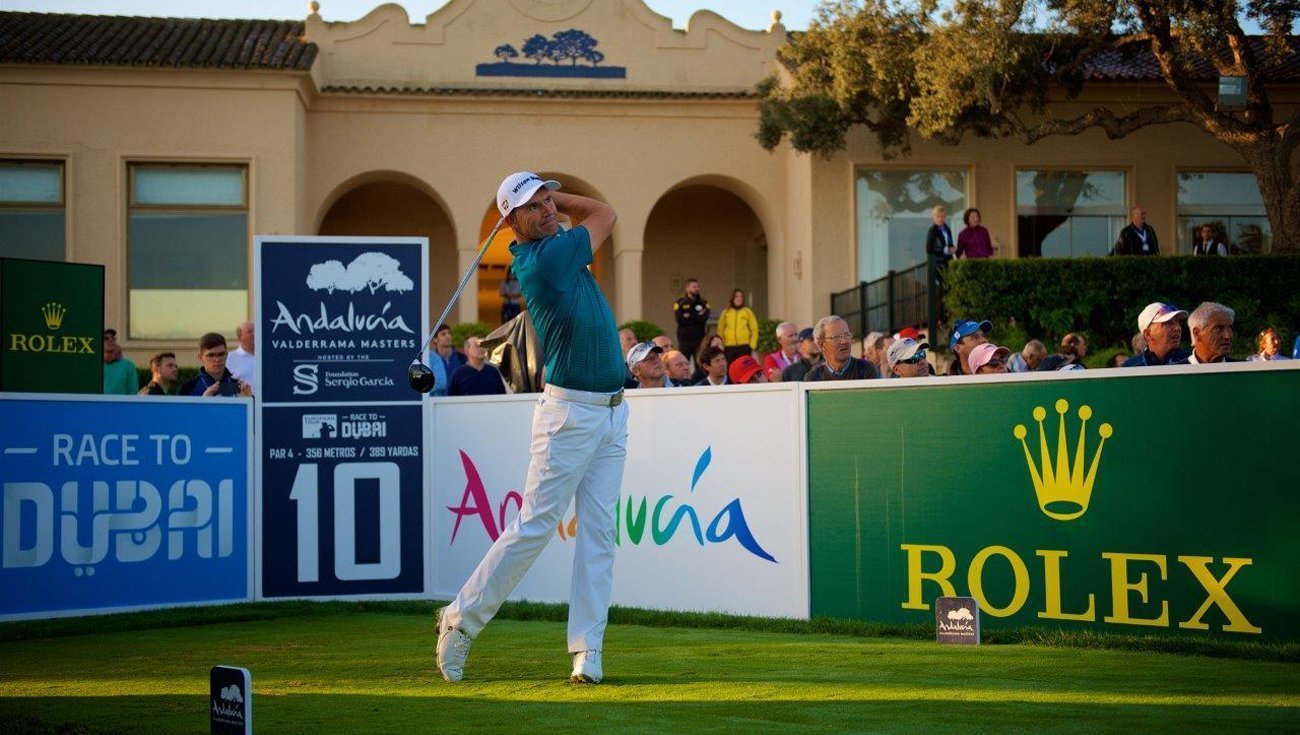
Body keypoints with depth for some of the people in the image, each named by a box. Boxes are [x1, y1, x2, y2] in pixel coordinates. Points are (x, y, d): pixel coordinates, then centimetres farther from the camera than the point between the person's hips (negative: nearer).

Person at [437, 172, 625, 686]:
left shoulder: (550, 245, 9)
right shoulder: (546, 257, -16)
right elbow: (604, 214, 0)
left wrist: (548, 194, 15)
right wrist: (534, 201, 8)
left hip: (612, 412, 8)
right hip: (570, 410, -8)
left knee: (598, 532, 2)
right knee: (534, 526, -5)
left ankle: (588, 652, 2)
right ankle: (462, 619, 9)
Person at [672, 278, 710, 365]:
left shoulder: (704, 303, 8)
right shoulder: (680, 303, 3)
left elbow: (704, 319, -8)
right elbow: (680, 320, -10)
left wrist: (689, 316, -9)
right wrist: (697, 316, -7)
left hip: (699, 338, 1)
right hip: (685, 339, -1)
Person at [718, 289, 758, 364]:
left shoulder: (747, 311, 5)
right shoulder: (726, 312, 9)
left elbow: (754, 329, 4)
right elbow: (720, 330, 11)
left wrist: (752, 345, -3)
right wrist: (721, 344, 4)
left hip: (744, 347, -1)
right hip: (729, 347, 1)